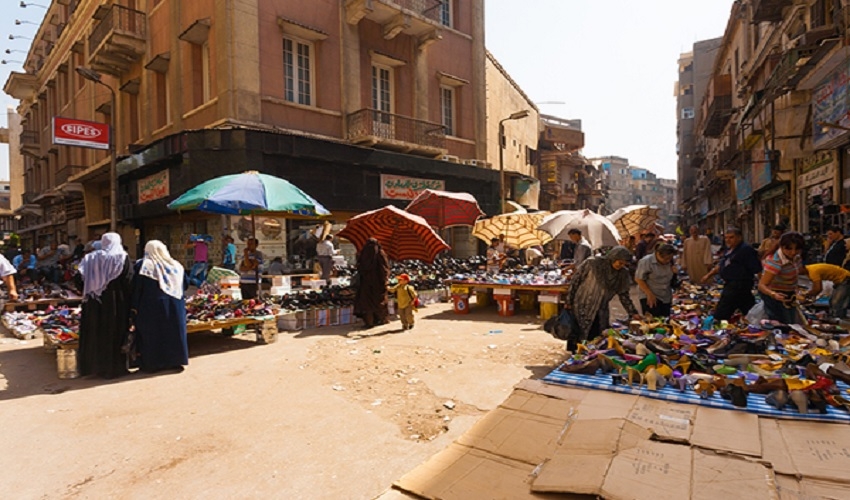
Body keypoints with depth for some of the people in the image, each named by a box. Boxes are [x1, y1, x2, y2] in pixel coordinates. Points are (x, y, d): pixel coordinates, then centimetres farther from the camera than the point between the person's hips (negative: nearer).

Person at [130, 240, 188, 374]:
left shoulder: (142, 265, -6)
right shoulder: (176, 265, 5)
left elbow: (136, 288, -8)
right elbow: (185, 285, 13)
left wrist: (134, 307, -3)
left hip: (151, 308, -3)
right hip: (174, 307, 4)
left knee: (150, 335, 6)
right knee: (172, 332, 12)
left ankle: (151, 363, 9)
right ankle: (174, 361, 17)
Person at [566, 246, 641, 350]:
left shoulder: (623, 274, 1)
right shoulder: (592, 263, -14)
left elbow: (624, 295, 10)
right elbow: (575, 281, -9)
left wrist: (633, 313, 5)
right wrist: (569, 301, -8)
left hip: (600, 314, 4)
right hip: (581, 309, -4)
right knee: (577, 338, 2)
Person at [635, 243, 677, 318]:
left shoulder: (669, 262, 4)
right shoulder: (646, 262, -15)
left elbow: (670, 278, 18)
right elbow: (638, 279, -14)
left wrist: (674, 272, -6)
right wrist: (649, 294, -19)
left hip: (666, 298, 6)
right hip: (650, 297, -6)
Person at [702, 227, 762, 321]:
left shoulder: (746, 250, -15)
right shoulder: (729, 250, 14)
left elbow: (757, 269, -18)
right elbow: (720, 265, 24)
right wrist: (709, 275, 25)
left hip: (738, 285, -9)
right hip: (730, 284, 9)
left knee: (720, 315, -7)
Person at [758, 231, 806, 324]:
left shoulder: (796, 256, -7)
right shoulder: (775, 261, -32)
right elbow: (761, 285, -37)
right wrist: (773, 294, -52)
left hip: (790, 295, 8)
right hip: (778, 296, -8)